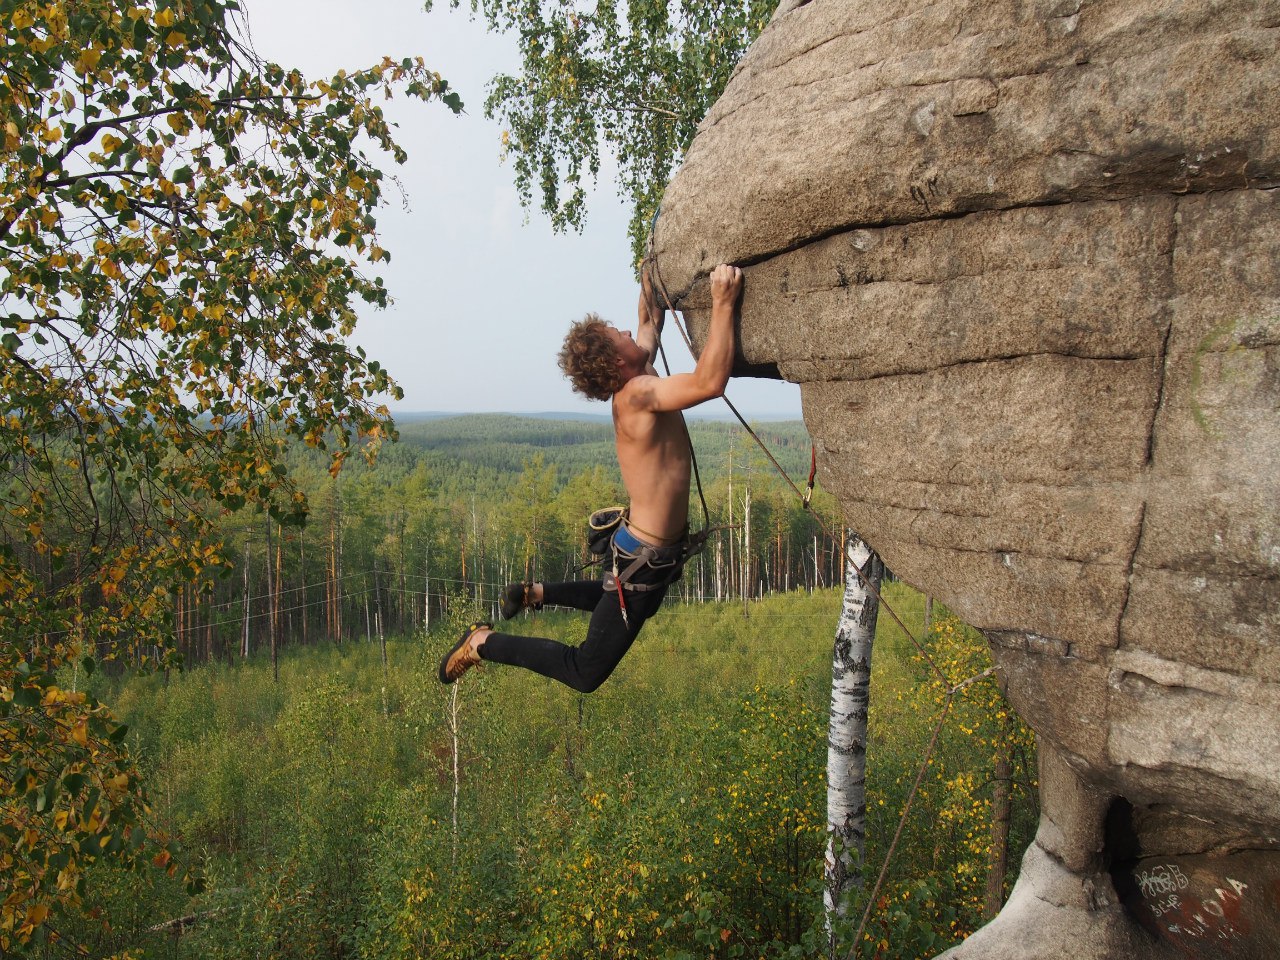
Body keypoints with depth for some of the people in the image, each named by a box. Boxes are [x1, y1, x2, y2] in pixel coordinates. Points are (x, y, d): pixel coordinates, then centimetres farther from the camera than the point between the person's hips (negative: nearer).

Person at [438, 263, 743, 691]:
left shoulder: (634, 382, 0)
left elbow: (651, 321, 17)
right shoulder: (638, 394, -26)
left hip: (656, 550, 9)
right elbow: (710, 382, -40)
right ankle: (483, 642, 11)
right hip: (642, 560, -9)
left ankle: (534, 593, 42)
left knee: (626, 602, 41)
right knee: (584, 673, 3)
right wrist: (723, 305, -36)